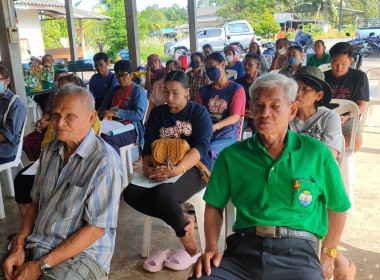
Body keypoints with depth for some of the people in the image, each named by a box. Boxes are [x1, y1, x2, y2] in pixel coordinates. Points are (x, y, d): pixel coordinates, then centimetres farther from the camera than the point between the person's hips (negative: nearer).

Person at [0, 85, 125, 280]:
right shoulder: (50, 150, 6)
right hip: (35, 241, 6)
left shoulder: (105, 162, -19)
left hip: (82, 251, -6)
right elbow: (36, 202, 12)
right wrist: (19, 246, -2)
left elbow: (96, 228, -18)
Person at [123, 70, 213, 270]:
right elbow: (149, 145, 6)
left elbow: (202, 146, -16)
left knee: (162, 195, -34)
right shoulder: (157, 113, 11)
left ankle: (190, 246, -10)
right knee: (131, 193, -21)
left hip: (194, 168, -5)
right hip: (163, 170, 5)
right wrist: (147, 167, -17)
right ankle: (183, 220, -10)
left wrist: (177, 169, -33)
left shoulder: (199, 112, -2)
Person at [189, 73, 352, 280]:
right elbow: (214, 206, 13)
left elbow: (338, 207, 16)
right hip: (243, 249, 1)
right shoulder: (231, 155, 8)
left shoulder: (317, 154, 6)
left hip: (298, 250, 0)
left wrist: (328, 256, 13)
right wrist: (211, 248, -1)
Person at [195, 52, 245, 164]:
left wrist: (215, 127, -20)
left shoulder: (236, 89, 8)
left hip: (227, 136, -3)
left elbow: (235, 117, -3)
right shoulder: (204, 90, 23)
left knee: (210, 153, -35)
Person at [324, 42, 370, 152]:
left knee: (355, 141, -32)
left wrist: (347, 117, -18)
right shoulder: (324, 77, 11)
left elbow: (362, 105, 2)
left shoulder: (359, 76, 6)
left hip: (348, 118, 0)